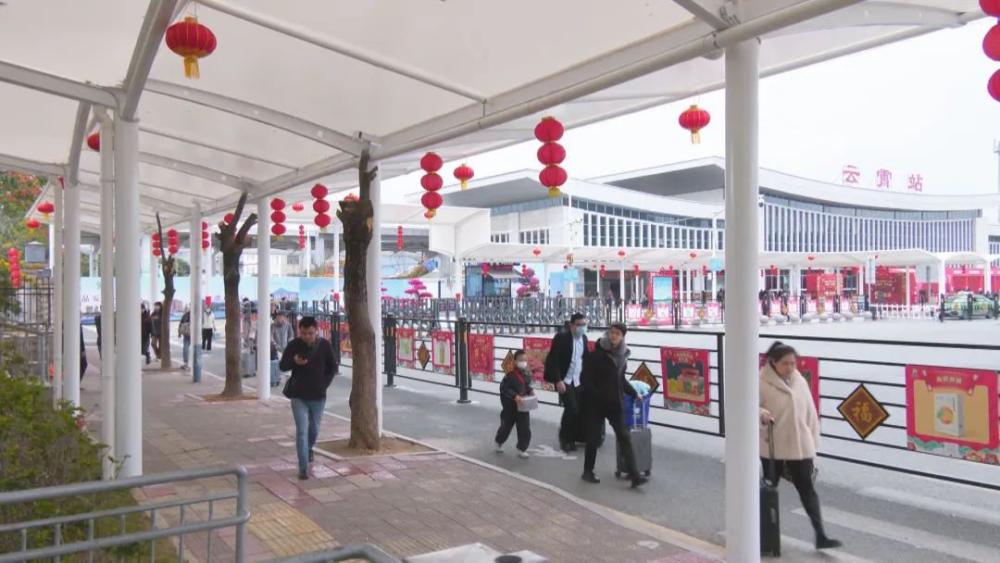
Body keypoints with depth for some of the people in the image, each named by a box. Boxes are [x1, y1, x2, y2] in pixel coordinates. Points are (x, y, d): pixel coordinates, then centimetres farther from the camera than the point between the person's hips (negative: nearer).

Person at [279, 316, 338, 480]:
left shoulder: (324, 345, -5)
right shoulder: (294, 345, -8)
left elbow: (332, 367, 6)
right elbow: (282, 366, -3)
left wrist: (325, 384, -5)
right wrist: (294, 361, -23)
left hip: (318, 396, 2)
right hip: (298, 396, -2)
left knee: (314, 428, 18)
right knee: (302, 430, -8)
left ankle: (309, 449, 48)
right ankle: (303, 468, -5)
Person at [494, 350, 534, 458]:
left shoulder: (527, 374, 2)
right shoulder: (510, 375, -19)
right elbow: (504, 389, -21)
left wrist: (530, 391, -2)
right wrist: (515, 396, -30)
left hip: (523, 407, 5)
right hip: (510, 407, -4)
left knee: (525, 429, 1)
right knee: (506, 426, 14)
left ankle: (522, 449, 16)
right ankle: (499, 442, 42)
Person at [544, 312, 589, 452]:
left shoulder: (584, 338, 5)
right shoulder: (561, 338, -13)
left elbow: (586, 357, 13)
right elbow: (553, 360, -15)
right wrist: (558, 380, -19)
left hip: (579, 381, 6)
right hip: (565, 381, -6)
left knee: (579, 411, 3)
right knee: (572, 409, -11)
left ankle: (570, 438, 20)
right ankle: (564, 438, 10)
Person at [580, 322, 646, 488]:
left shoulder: (622, 355, 7)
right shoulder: (596, 354, -11)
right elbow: (586, 380, -12)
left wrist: (634, 393, 17)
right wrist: (598, 395, -19)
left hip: (615, 403, 5)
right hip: (597, 403, -4)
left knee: (624, 437, -1)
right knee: (594, 438, 6)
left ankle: (634, 475, -4)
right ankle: (588, 471, 23)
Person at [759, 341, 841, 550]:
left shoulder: (800, 381, 4)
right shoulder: (763, 383, -11)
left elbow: (810, 413, 8)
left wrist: (813, 443, 7)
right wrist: (761, 414, -33)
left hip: (800, 447, 3)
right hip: (772, 448, -3)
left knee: (807, 490, 4)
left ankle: (820, 536, 7)